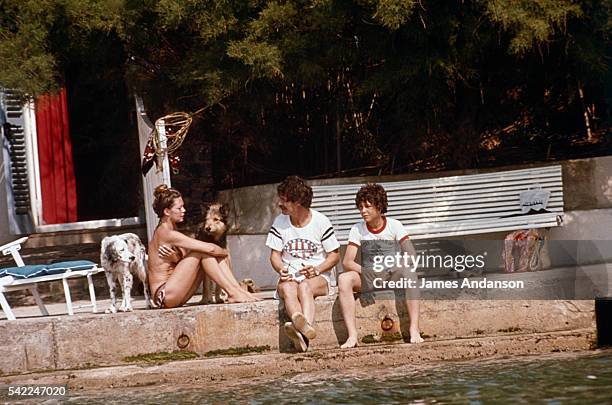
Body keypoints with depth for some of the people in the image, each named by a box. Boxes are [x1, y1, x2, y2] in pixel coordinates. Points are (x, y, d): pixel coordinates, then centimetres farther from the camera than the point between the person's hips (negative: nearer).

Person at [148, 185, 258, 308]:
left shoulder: (164, 231, 15)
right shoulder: (168, 234, -16)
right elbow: (209, 249, -17)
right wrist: (225, 253, 2)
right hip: (164, 295, -9)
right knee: (202, 253, -17)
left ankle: (240, 291, -6)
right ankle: (233, 294, -16)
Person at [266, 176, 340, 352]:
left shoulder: (320, 221, 0)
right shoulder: (280, 222, 8)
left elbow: (334, 255, 4)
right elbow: (275, 255, 12)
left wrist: (317, 269, -16)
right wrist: (281, 269, -12)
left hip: (318, 277, -2)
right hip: (290, 276, 2)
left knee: (305, 287, -38)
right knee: (287, 288, -35)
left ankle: (302, 331, -64)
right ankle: (305, 328, -65)